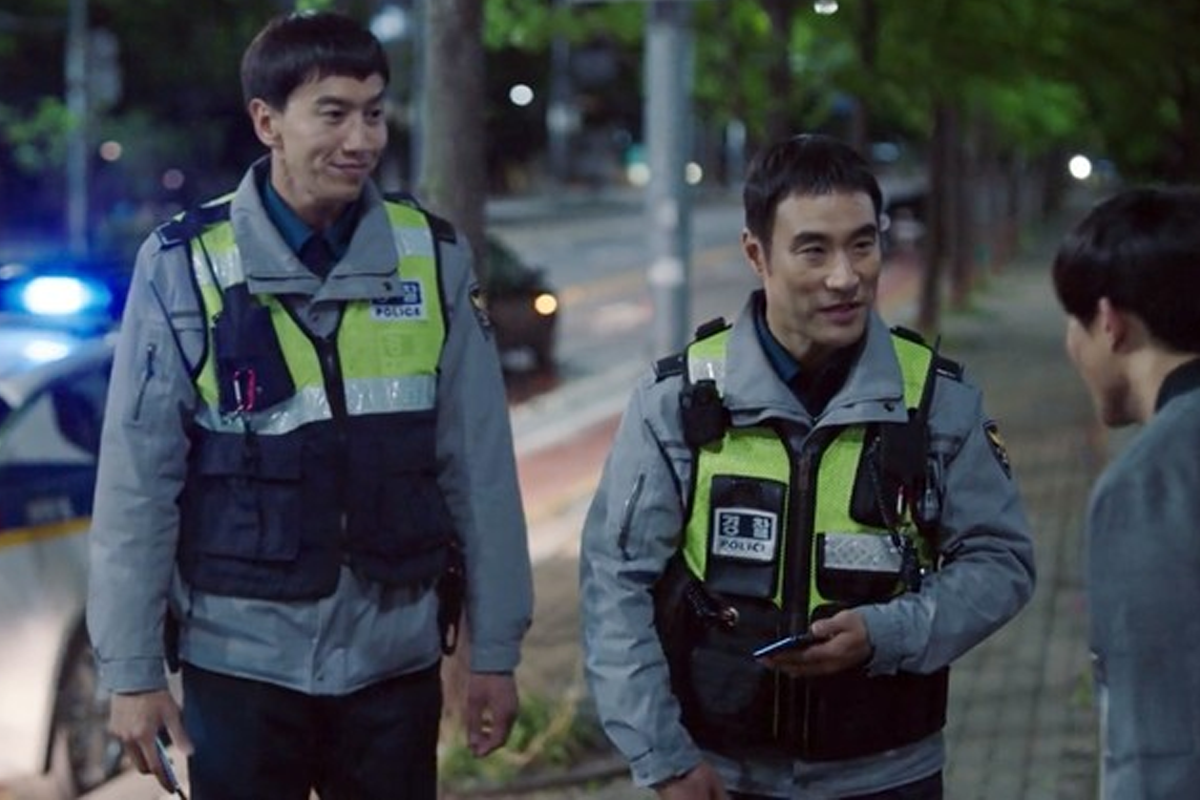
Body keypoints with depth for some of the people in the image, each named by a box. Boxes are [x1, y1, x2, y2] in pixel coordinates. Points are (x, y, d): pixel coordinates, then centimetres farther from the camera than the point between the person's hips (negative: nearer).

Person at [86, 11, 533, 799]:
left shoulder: (432, 257, -1)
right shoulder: (185, 265, -7)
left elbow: (479, 467, 2)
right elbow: (137, 481, -5)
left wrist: (495, 647, 3)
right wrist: (132, 670, -5)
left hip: (396, 658, 2)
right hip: (241, 660, -2)